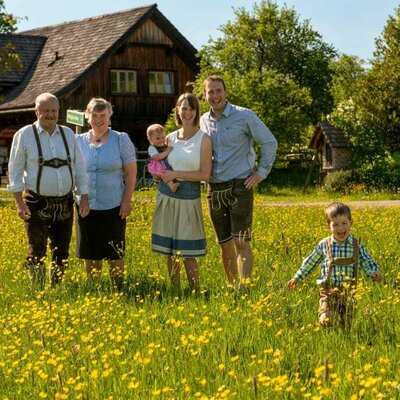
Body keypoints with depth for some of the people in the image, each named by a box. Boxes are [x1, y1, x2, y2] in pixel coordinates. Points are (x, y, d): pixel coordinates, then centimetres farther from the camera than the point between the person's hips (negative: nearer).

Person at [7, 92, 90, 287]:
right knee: (37, 253, -6)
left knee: (61, 253, 8)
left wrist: (84, 198, 5)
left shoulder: (68, 134, 10)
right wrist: (19, 202, -10)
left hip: (64, 203, 4)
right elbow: (15, 170, -1)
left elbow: (79, 167, 13)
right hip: (37, 204, -4)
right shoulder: (24, 135, -1)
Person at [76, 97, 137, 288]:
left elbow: (131, 173, 0)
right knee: (90, 255, 8)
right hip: (87, 207, 2)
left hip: (113, 207, -2)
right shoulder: (80, 141, 6)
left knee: (115, 255, 3)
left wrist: (127, 201, -7)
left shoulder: (121, 139, 0)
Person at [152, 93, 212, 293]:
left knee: (187, 253, -4)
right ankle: (174, 291, 18)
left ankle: (196, 293, 7)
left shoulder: (203, 139, -4)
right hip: (166, 196, 4)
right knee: (170, 250, 8)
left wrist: (176, 174, -14)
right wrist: (160, 174, -3)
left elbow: (205, 174, -10)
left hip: (189, 199, -4)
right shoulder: (170, 138, 8)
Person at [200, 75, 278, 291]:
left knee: (241, 241, -12)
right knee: (224, 243, 9)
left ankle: (244, 287, -15)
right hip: (214, 189, 5)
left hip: (239, 186, -5)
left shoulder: (244, 116, -4)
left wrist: (262, 172, -4)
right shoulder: (203, 121, 11)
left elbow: (269, 142, 1)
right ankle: (231, 287, 19)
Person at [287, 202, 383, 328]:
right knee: (326, 321, -18)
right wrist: (297, 277, 14)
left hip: (348, 292, 1)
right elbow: (310, 263, 12)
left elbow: (367, 263, 7)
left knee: (347, 324, 6)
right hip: (328, 291, -1)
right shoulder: (324, 245, -1)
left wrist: (374, 273, -13)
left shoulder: (357, 245, -1)